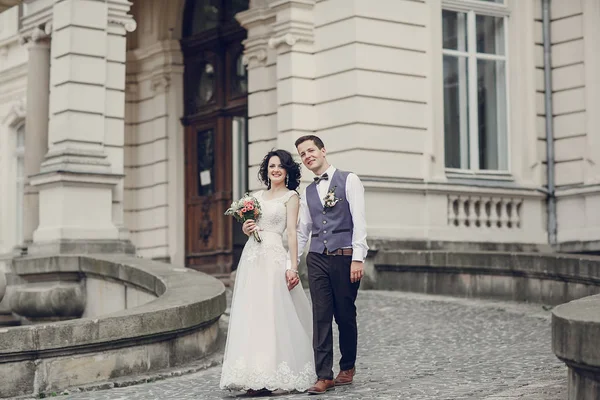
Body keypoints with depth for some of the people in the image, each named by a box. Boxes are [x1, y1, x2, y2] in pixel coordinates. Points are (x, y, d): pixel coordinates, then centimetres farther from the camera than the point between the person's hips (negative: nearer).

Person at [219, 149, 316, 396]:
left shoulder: (290, 197, 2)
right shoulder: (257, 196, 19)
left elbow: (292, 232, -6)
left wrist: (293, 266, -13)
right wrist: (246, 228, 0)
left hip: (274, 257, -6)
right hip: (251, 256, 6)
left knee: (271, 314, -9)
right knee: (250, 314, 1)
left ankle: (269, 377, -7)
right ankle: (255, 376, 4)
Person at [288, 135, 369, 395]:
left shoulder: (348, 181, 1)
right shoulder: (308, 193, 16)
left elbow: (359, 220, -6)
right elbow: (302, 232, 19)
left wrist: (358, 258, -15)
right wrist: (291, 265, 12)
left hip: (344, 257, -4)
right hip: (317, 259, 4)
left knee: (346, 315, 5)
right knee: (321, 317, -2)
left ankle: (347, 367, 23)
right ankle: (324, 376, -2)